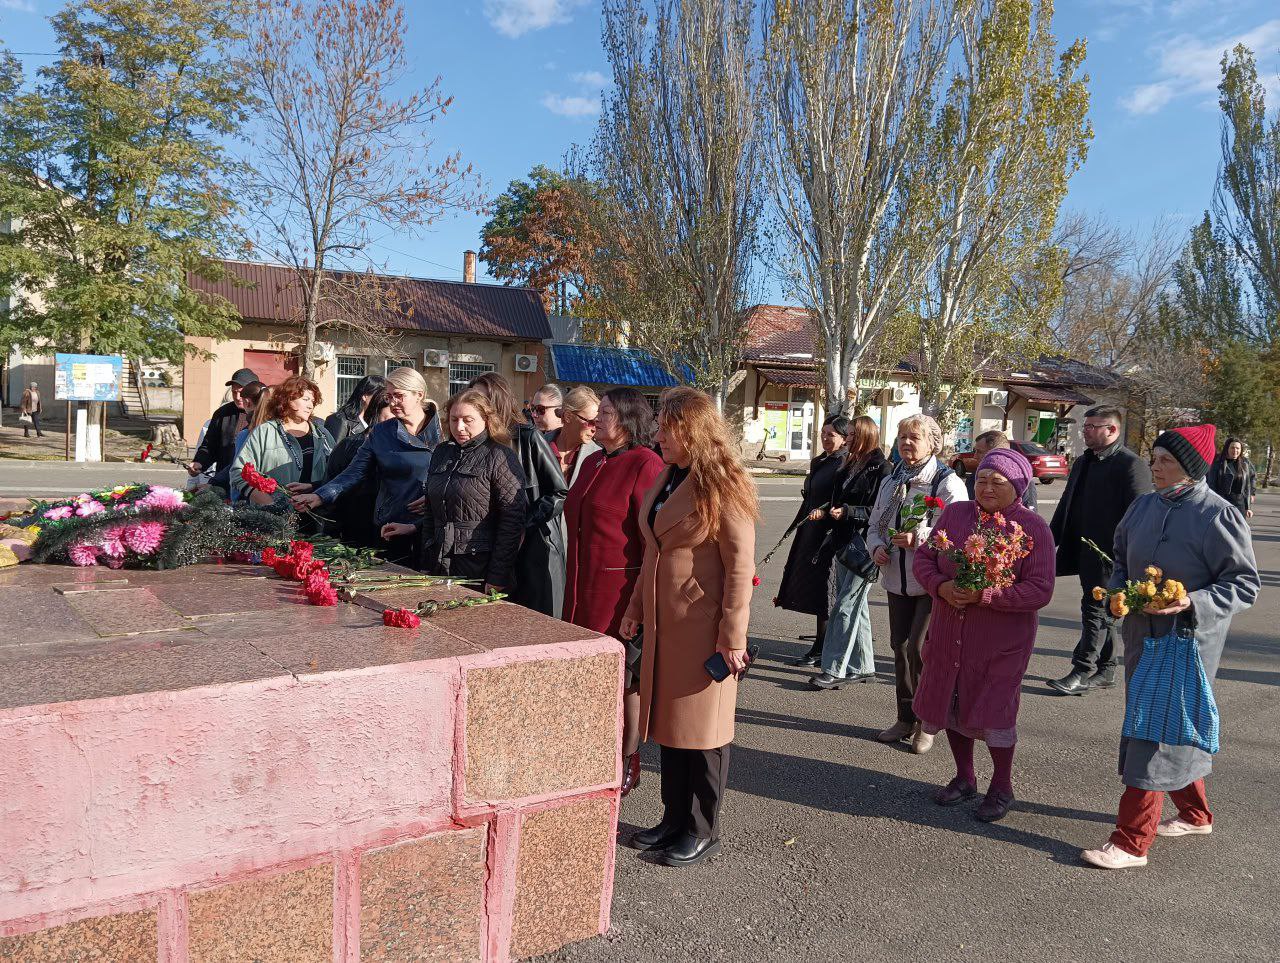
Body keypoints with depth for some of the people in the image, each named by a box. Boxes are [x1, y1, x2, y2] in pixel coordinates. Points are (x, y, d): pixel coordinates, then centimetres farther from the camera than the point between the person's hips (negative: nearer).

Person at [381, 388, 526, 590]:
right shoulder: (441, 452, 12)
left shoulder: (499, 457, -8)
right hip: (440, 565, 6)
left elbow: (512, 520, -13)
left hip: (480, 569, -6)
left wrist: (497, 579, -16)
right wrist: (426, 564, 14)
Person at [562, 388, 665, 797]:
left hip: (622, 587, -8)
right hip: (584, 586, 8)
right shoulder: (592, 462, 14)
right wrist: (574, 584, 21)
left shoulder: (645, 464, -13)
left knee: (624, 675, 3)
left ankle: (628, 762, 19)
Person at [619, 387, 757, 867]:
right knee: (668, 722, 15)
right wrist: (636, 608, 16)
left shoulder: (722, 485, -13)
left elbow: (740, 566, -16)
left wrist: (732, 637, -18)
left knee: (702, 727, 5)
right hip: (663, 623, 8)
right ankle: (675, 820, 29)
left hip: (704, 627, -8)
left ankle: (703, 831, 20)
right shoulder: (665, 479, 13)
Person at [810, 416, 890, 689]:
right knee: (856, 606, 14)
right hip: (844, 543, 9)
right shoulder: (850, 465, 15)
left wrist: (848, 511, -22)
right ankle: (862, 666, 23)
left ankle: (834, 669, -2)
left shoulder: (881, 467, -12)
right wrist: (826, 510, 10)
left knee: (845, 606, -7)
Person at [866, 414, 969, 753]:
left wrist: (918, 539, -26)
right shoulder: (890, 483, 12)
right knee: (900, 647, 12)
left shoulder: (948, 483, -10)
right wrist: (877, 547, -2)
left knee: (919, 649, -9)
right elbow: (875, 526, 18)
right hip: (898, 580, 7)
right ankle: (906, 719, 27)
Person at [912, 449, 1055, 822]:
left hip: (1002, 640, -5)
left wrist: (983, 596, -25)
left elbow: (1040, 591, -16)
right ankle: (964, 777, 35)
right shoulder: (954, 514, 3)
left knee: (993, 713, -1)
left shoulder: (1033, 528, -10)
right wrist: (941, 586, -16)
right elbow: (923, 557, 6)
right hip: (949, 633, 5)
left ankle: (1001, 787, 23)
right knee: (951, 704, 13)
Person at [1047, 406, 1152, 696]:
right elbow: (1066, 506, 19)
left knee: (1095, 609, -6)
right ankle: (1105, 671, 24)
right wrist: (1051, 539, 15)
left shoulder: (1131, 465, -12)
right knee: (1100, 610, 15)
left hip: (1109, 553, -9)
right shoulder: (1082, 462, 15)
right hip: (1084, 551, 9)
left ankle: (1082, 673, 0)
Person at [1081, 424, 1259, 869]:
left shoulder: (1218, 515, -14)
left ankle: (1131, 841, 2)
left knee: (1159, 732, -5)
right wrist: (1120, 591, -2)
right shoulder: (1144, 506, 5)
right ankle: (1195, 814, 41)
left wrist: (1192, 603, -24)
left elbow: (1245, 583, -11)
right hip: (1141, 633, 7)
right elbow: (1121, 560, 17)